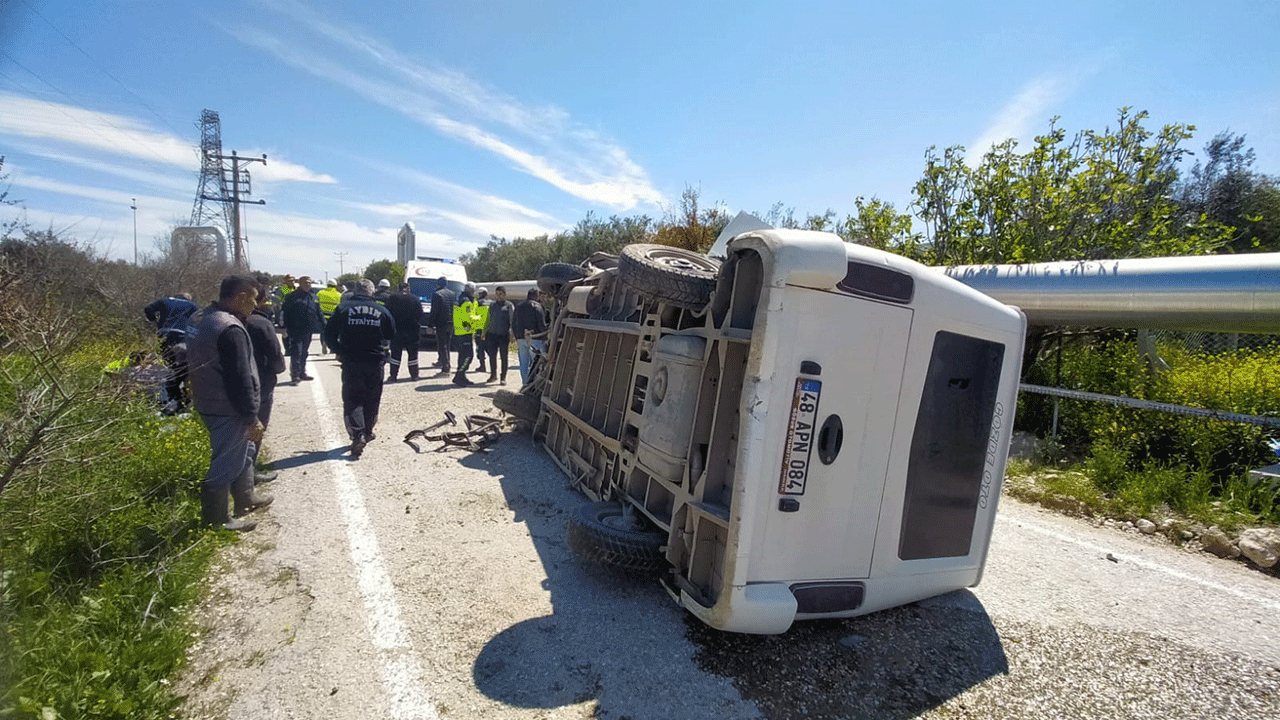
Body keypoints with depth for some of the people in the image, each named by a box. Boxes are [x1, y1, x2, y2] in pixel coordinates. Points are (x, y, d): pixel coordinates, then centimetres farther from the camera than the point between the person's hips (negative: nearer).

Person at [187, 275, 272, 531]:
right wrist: (252, 418, -19)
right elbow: (240, 378, -25)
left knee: (242, 452, 25)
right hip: (228, 412, -11)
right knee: (225, 464, 3)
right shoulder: (231, 329, -24)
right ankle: (216, 520, 16)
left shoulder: (207, 320, 10)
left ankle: (246, 498, 41)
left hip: (209, 403, 11)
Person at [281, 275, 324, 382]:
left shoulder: (314, 298, 15)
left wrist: (325, 325, 13)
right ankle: (295, 375, -6)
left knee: (304, 354, 14)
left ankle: (302, 373, 23)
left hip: (308, 332, 6)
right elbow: (285, 313, -4)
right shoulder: (292, 297, -3)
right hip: (295, 332, -6)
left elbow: (318, 314, 21)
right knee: (296, 353, -9)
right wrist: (284, 327, -10)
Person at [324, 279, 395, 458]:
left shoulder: (343, 309, -2)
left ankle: (358, 434, -14)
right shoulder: (381, 311, 1)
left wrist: (338, 351, 13)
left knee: (352, 399, 2)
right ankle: (368, 431, 25)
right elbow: (391, 334, 10)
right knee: (372, 399, 15)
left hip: (351, 362, -1)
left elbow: (329, 333, 2)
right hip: (375, 362, 2)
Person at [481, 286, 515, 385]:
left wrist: (512, 335, -9)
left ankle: (503, 378, 7)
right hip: (491, 334, 4)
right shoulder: (492, 305, 14)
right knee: (492, 355, 7)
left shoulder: (509, 305, 3)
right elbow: (488, 319, 21)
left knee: (504, 356, 0)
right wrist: (484, 332, 16)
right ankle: (493, 374, 23)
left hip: (504, 335, -4)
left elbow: (512, 321, 0)